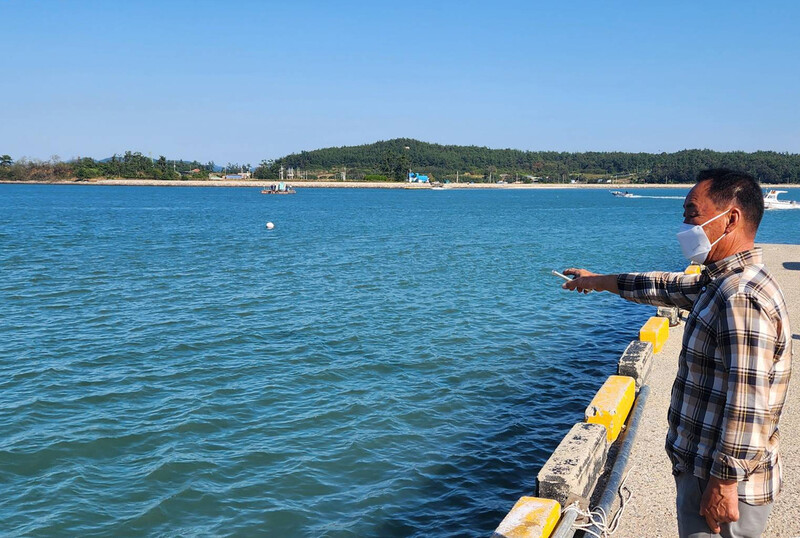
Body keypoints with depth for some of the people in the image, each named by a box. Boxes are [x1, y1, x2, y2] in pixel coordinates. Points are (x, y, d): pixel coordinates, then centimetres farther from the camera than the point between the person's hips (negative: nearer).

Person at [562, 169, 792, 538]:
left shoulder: (741, 299, -25)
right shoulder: (723, 283, 8)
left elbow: (747, 407, -28)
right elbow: (670, 286, 25)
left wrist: (724, 482, -24)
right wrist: (600, 282, 34)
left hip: (718, 482, -10)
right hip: (702, 466, 10)